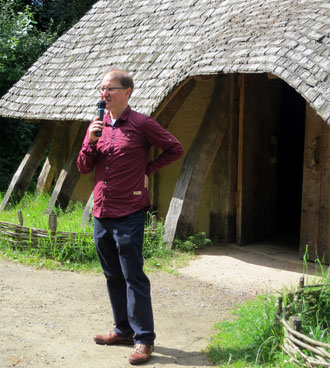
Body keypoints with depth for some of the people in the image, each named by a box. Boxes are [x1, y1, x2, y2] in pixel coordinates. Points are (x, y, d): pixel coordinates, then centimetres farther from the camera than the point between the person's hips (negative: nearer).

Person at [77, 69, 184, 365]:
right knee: (113, 276, 15)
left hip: (129, 215, -6)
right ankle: (123, 329, 29)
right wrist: (91, 141, -7)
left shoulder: (142, 124, -6)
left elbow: (175, 149, 1)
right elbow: (84, 168, 10)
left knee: (133, 277, -3)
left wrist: (148, 169, -2)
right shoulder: (97, 125, 10)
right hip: (101, 214, 7)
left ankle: (144, 339, 6)